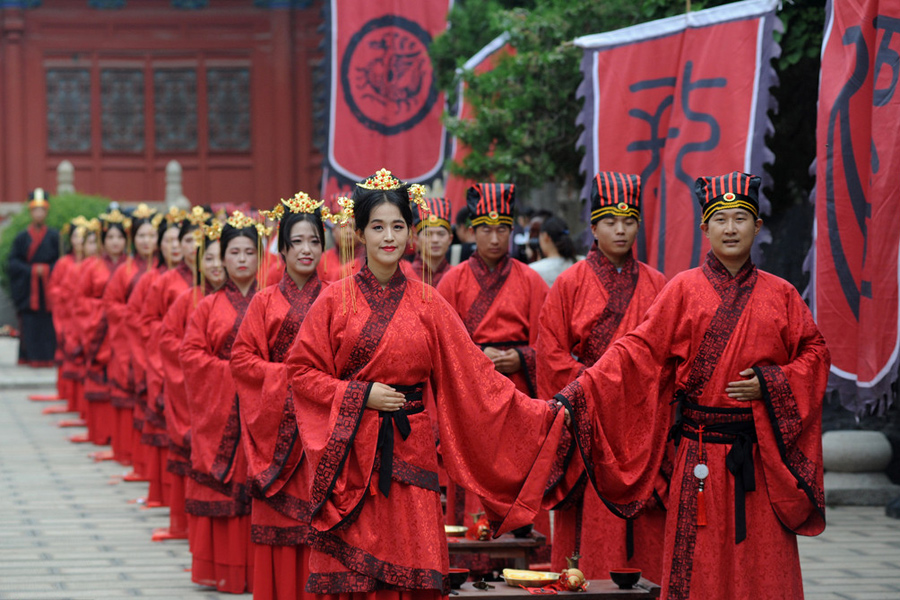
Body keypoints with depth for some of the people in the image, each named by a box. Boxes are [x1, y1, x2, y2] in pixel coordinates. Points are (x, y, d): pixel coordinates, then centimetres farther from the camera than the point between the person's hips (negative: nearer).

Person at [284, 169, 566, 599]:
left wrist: (541, 414, -2)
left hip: (408, 452, 2)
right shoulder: (336, 300, 2)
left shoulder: (428, 305, 7)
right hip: (351, 452, -2)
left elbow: (472, 374, 5)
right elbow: (301, 370, 2)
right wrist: (361, 395, -10)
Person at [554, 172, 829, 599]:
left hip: (764, 451, 2)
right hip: (701, 451, -1)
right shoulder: (684, 290, 3)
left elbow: (814, 354, 10)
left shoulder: (780, 295, 8)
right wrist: (578, 393, -14)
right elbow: (638, 353, -3)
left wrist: (770, 383, -8)